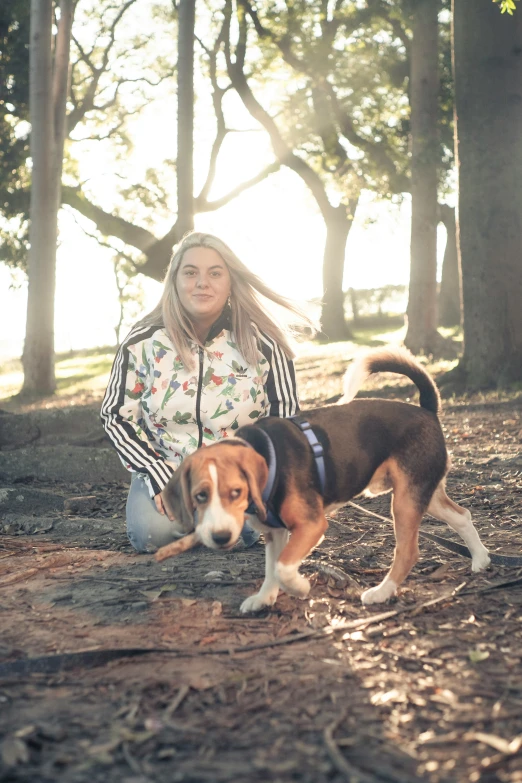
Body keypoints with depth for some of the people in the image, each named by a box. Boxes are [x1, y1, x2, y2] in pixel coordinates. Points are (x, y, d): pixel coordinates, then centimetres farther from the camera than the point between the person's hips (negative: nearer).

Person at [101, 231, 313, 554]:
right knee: (151, 533, -26)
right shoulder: (142, 343, -8)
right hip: (167, 470, 1)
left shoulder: (262, 344, -10)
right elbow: (117, 416, -1)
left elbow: (285, 417, -2)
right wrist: (159, 478, -12)